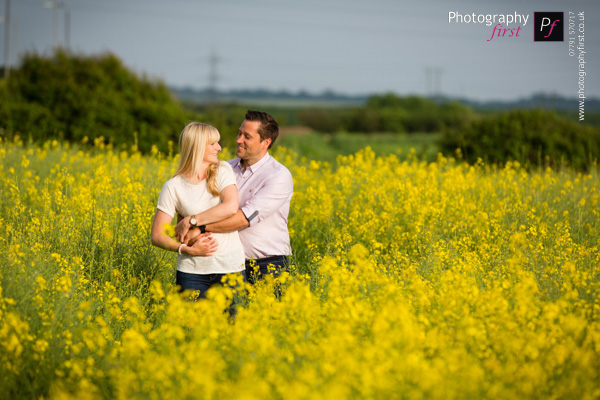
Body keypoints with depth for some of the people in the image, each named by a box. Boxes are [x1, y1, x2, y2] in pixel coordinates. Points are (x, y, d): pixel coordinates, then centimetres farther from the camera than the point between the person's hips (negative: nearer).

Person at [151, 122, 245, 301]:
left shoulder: (223, 171, 4)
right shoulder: (173, 187, -1)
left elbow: (231, 207, -13)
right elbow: (157, 236, -2)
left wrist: (191, 221, -12)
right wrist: (189, 249, -16)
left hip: (230, 266, 1)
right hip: (192, 271, -1)